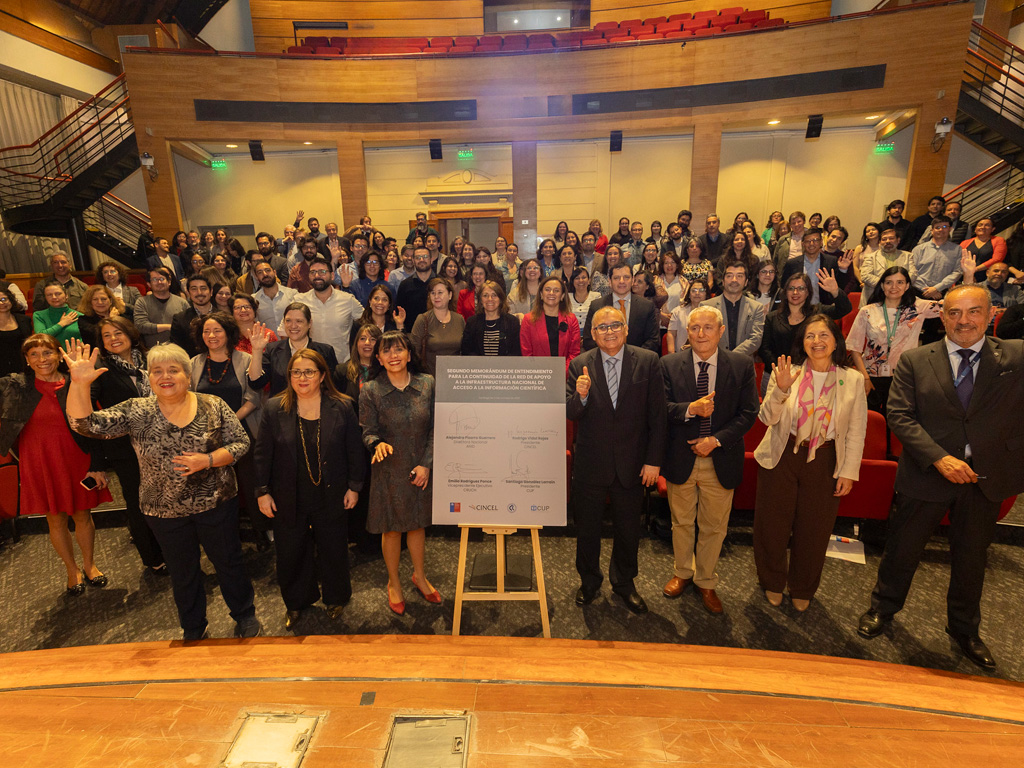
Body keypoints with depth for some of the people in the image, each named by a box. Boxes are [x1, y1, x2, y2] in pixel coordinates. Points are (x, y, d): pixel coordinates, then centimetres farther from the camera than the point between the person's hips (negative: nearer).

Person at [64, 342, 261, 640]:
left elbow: (240, 442, -8)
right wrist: (79, 384, -29)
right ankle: (193, 629, 43)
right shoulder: (135, 412, -5)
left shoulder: (213, 406, -8)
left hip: (216, 504, -1)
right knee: (182, 571, 20)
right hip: (165, 511, 2)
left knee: (228, 560, 14)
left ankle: (245, 616, 39)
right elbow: (85, 424, -15)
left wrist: (208, 460, -23)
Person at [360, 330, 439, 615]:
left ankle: (419, 575, 40)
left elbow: (435, 428, -2)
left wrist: (426, 464, -8)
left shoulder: (427, 384, -4)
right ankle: (393, 582, 36)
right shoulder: (370, 391, -8)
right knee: (391, 528, 12)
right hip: (389, 470, -1)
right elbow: (368, 432, -6)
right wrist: (378, 444, -29)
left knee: (418, 524, 17)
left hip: (421, 468, 2)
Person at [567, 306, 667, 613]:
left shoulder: (647, 361, -6)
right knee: (587, 527, 17)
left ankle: (624, 583, 43)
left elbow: (658, 415, -5)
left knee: (628, 529, 18)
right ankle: (589, 581, 42)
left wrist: (654, 460, -7)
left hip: (632, 465, 0)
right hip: (590, 464, 0)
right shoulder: (580, 365, -5)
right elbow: (571, 415, -8)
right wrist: (580, 396, -30)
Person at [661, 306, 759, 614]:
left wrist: (716, 440, -17)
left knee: (714, 526, 15)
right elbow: (662, 408, -9)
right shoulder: (670, 365, -4)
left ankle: (706, 581, 37)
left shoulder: (742, 366, -4)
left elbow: (748, 413, -6)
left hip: (721, 460, 0)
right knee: (682, 522, 18)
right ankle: (682, 572, 42)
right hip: (681, 458, 0)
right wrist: (690, 409, -28)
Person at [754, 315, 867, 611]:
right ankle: (772, 583, 35)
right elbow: (767, 418, -9)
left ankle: (802, 589, 39)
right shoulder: (786, 373, -6)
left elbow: (856, 432, 1)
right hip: (782, 457, -1)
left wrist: (849, 472, -2)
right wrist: (781, 389, -25)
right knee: (772, 525, 10)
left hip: (824, 463, 1)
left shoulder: (852, 380, -2)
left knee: (813, 530, 14)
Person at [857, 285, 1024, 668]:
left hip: (985, 478, 2)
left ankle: (964, 628, 44)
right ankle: (883, 608, 38)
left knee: (971, 557, 20)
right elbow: (899, 416, -11)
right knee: (902, 549, 13)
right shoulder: (914, 361, -5)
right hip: (926, 475, -1)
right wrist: (939, 458, -19)